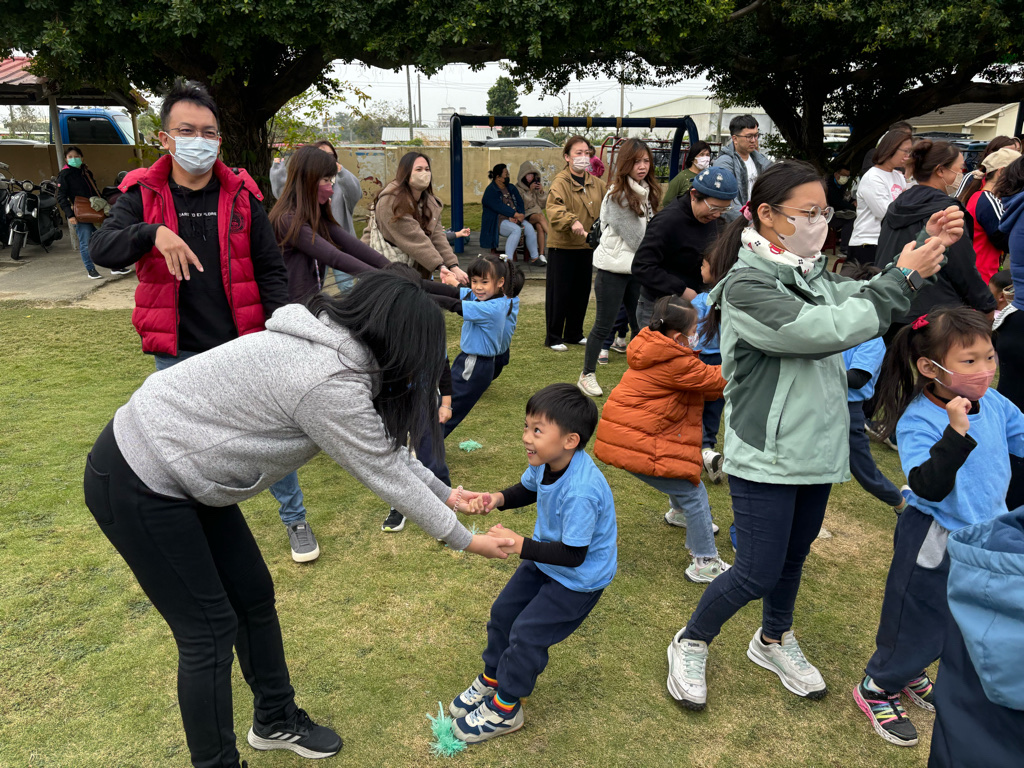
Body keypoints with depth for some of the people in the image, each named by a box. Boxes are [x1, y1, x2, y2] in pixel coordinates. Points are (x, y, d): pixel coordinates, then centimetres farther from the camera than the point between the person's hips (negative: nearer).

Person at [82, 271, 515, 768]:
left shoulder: (330, 349, 0)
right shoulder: (329, 384, -29)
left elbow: (384, 445, 11)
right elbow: (386, 475, -19)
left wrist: (444, 493, 17)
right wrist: (463, 540, -5)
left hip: (179, 468, 10)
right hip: (137, 484, -9)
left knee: (254, 596, 16)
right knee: (210, 629, 1)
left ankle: (276, 721, 37)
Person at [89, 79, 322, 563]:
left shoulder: (240, 193, 0)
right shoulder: (143, 193, -2)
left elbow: (270, 268, 1)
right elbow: (101, 250, -16)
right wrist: (154, 232, -35)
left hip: (241, 346, 0)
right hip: (177, 354, 1)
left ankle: (295, 519, 27)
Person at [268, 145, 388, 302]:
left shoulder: (317, 215, 10)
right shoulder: (288, 220, -17)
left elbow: (350, 244, -1)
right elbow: (334, 257, -22)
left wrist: (391, 269, -12)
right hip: (293, 304, -8)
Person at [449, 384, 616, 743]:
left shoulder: (581, 492, -39)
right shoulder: (546, 461, -14)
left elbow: (573, 554, -31)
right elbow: (528, 489, 8)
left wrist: (520, 545, -31)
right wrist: (499, 498, -11)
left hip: (579, 578, -8)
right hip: (545, 560, 8)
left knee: (527, 634, -2)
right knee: (503, 613, 15)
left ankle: (504, 708, 23)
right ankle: (490, 680, 40)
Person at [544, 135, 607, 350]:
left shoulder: (596, 183, 10)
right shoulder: (560, 181, -12)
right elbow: (553, 207, -29)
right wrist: (572, 221, -45)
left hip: (586, 246, 7)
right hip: (562, 246, -7)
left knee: (581, 292, 14)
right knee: (559, 293, 0)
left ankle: (574, 333, 29)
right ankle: (553, 338, 11)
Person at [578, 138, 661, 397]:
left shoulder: (647, 191, 9)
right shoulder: (617, 195, -15)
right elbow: (635, 237, -18)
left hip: (637, 268, 7)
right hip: (613, 268, -7)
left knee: (640, 324, 9)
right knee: (604, 325, 1)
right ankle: (587, 376, 14)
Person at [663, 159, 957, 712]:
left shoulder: (810, 271, 7)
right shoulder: (747, 284, -19)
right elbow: (829, 331, -26)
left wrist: (927, 250, -7)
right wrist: (903, 277, -18)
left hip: (816, 446, 8)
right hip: (765, 454, -8)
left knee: (794, 554, 22)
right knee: (758, 572, 0)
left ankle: (773, 640, 45)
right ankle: (690, 644, 24)